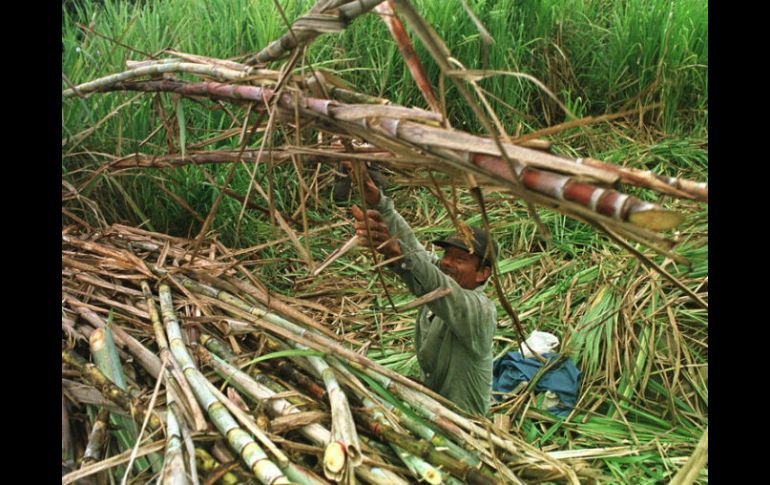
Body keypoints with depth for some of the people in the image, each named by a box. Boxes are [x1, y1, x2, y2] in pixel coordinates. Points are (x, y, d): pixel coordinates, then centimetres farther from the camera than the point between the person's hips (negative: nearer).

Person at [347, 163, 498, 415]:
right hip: (430, 399, 7)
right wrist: (376, 201, -29)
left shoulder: (481, 309, -25)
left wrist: (396, 251, -60)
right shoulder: (433, 282, -4)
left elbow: (437, 287, -44)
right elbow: (410, 242, -14)